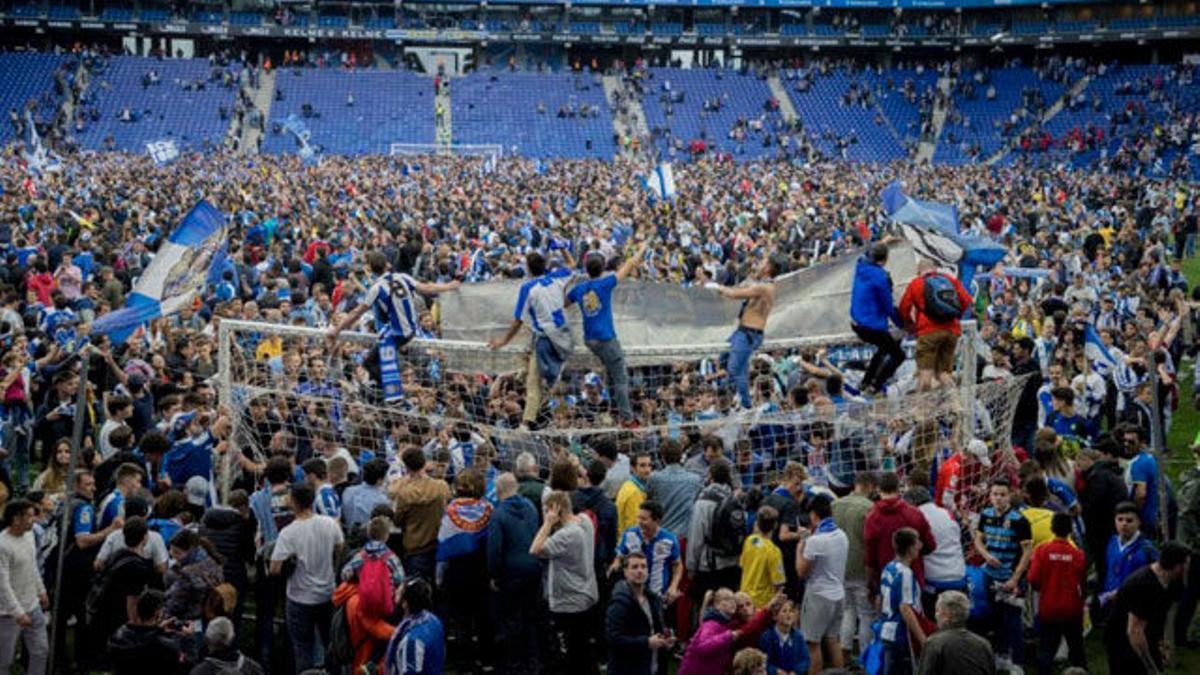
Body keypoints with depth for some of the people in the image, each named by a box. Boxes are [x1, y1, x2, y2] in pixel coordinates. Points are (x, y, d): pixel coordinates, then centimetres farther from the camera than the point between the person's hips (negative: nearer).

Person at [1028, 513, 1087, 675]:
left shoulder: (1042, 550, -12)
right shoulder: (1078, 554, -10)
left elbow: (1033, 579, -13)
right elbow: (1083, 584, -4)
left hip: (1048, 609, -1)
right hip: (1072, 610, 1)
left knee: (1046, 650, 7)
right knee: (1076, 649, 17)